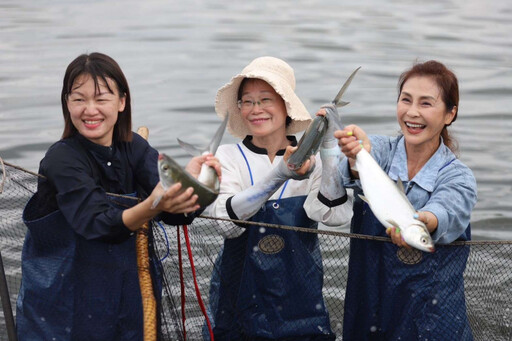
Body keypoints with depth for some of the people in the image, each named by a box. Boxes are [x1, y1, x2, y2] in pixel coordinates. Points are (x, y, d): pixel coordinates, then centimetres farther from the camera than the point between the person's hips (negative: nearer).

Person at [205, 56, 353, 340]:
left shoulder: (312, 160, -2)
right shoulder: (229, 156, -3)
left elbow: (336, 215, -20)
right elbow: (227, 222, -20)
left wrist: (330, 146, -22)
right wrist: (278, 176, -32)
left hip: (300, 302, 0)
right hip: (240, 298, 0)